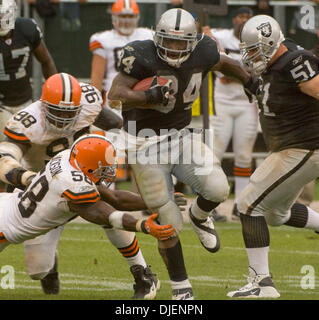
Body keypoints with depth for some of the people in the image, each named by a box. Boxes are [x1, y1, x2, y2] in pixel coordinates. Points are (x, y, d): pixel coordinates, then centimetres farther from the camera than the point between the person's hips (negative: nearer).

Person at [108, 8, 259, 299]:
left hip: (181, 136, 4)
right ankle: (180, 286, 18)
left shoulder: (201, 54, -7)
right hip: (146, 144, -4)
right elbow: (114, 94, -27)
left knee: (217, 189, -20)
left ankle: (199, 216, 17)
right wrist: (147, 96, -43)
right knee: (168, 225, -2)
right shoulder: (143, 57, -22)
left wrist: (251, 83, 27)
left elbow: (224, 63, 16)